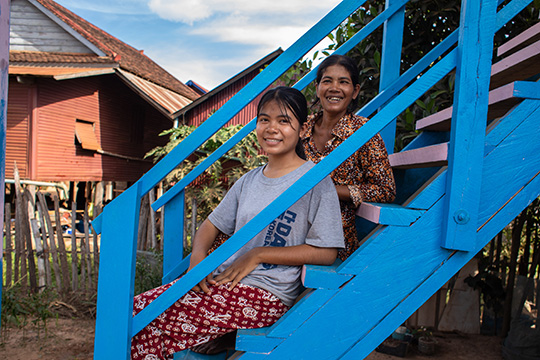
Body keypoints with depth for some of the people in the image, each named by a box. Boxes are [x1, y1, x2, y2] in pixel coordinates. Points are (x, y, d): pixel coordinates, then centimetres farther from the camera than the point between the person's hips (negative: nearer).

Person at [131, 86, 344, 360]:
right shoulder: (249, 180, 15)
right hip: (221, 279, 7)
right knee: (137, 307, -10)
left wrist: (257, 255, -12)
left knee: (151, 318, -19)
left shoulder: (316, 180, -6)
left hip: (267, 294, -7)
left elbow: (326, 252, -12)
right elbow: (212, 224, 20)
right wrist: (198, 254, -3)